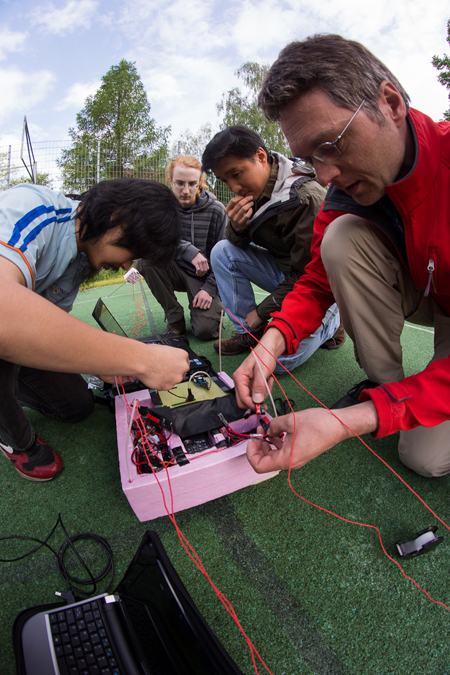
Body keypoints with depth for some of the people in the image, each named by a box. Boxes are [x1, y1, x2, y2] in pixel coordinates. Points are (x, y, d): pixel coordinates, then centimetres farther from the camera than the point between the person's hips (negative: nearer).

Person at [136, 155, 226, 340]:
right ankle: (175, 318, -10)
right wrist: (189, 251, -33)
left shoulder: (216, 210, -9)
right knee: (145, 258, -29)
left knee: (205, 330, -23)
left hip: (205, 277, -2)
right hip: (176, 271, 2)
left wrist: (209, 288, -16)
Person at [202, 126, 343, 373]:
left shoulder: (305, 199, -29)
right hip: (285, 272, 7)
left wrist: (262, 311, -15)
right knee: (222, 251, -10)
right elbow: (236, 245, 4)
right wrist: (236, 227, -21)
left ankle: (331, 321, 9)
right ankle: (248, 333, 0)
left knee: (281, 358, -19)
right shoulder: (252, 189, -6)